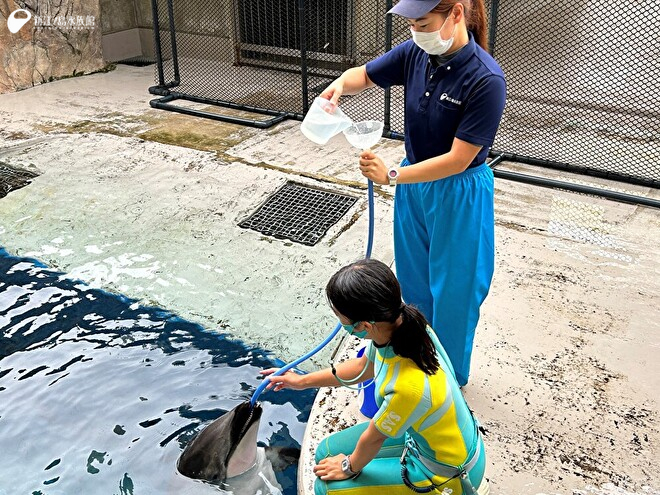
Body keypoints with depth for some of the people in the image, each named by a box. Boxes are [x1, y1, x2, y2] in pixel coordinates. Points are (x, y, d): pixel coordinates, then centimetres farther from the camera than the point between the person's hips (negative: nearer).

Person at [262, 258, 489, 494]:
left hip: (447, 471, -7)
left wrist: (350, 468, 3)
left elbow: (373, 438, -19)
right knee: (327, 453, 12)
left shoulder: (408, 386, -42)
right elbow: (365, 365, 4)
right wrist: (303, 381, 13)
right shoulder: (398, 322, -20)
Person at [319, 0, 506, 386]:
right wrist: (340, 84, -19)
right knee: (414, 282, 23)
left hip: (458, 197, -6)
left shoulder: (486, 80, -27)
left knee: (452, 292, 11)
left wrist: (391, 176, -28)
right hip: (414, 184, 6)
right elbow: (363, 75, 5)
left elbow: (458, 160, -26)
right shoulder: (416, 53, -9)